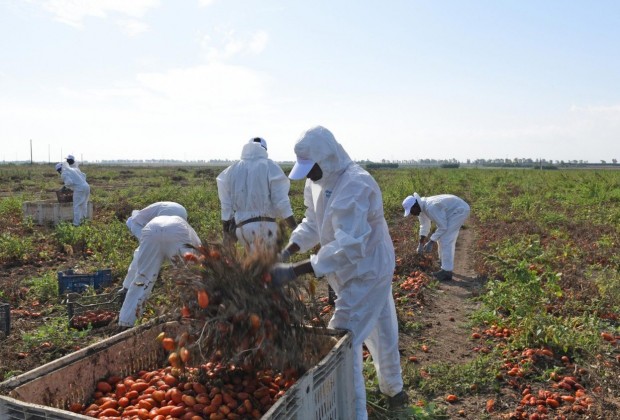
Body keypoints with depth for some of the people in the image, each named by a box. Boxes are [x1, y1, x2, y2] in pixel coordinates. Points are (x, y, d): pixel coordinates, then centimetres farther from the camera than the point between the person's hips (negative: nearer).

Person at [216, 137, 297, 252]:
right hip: (264, 224, -5)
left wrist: (226, 230, 19)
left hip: (241, 225, 5)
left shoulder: (232, 170, 11)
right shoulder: (269, 166, -3)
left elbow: (226, 204, 12)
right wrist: (295, 228, -6)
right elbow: (280, 200, -9)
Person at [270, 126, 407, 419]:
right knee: (380, 332, 25)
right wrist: (287, 251, -11)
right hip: (370, 270, 9)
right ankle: (394, 390, 48)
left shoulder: (355, 187, -31)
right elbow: (312, 223, 6)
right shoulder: (319, 182, -1)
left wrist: (294, 271, -39)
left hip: (366, 273, -9)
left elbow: (348, 247, -36)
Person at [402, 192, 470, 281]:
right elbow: (424, 226, 9)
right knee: (443, 238, 15)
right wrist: (420, 244, 7)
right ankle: (446, 265, 29)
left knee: (445, 241, -11)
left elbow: (443, 227, -24)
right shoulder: (422, 207, -3)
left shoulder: (430, 207, -32)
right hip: (455, 210, 10)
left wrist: (431, 242, -20)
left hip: (460, 211, -10)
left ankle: (446, 272, -6)